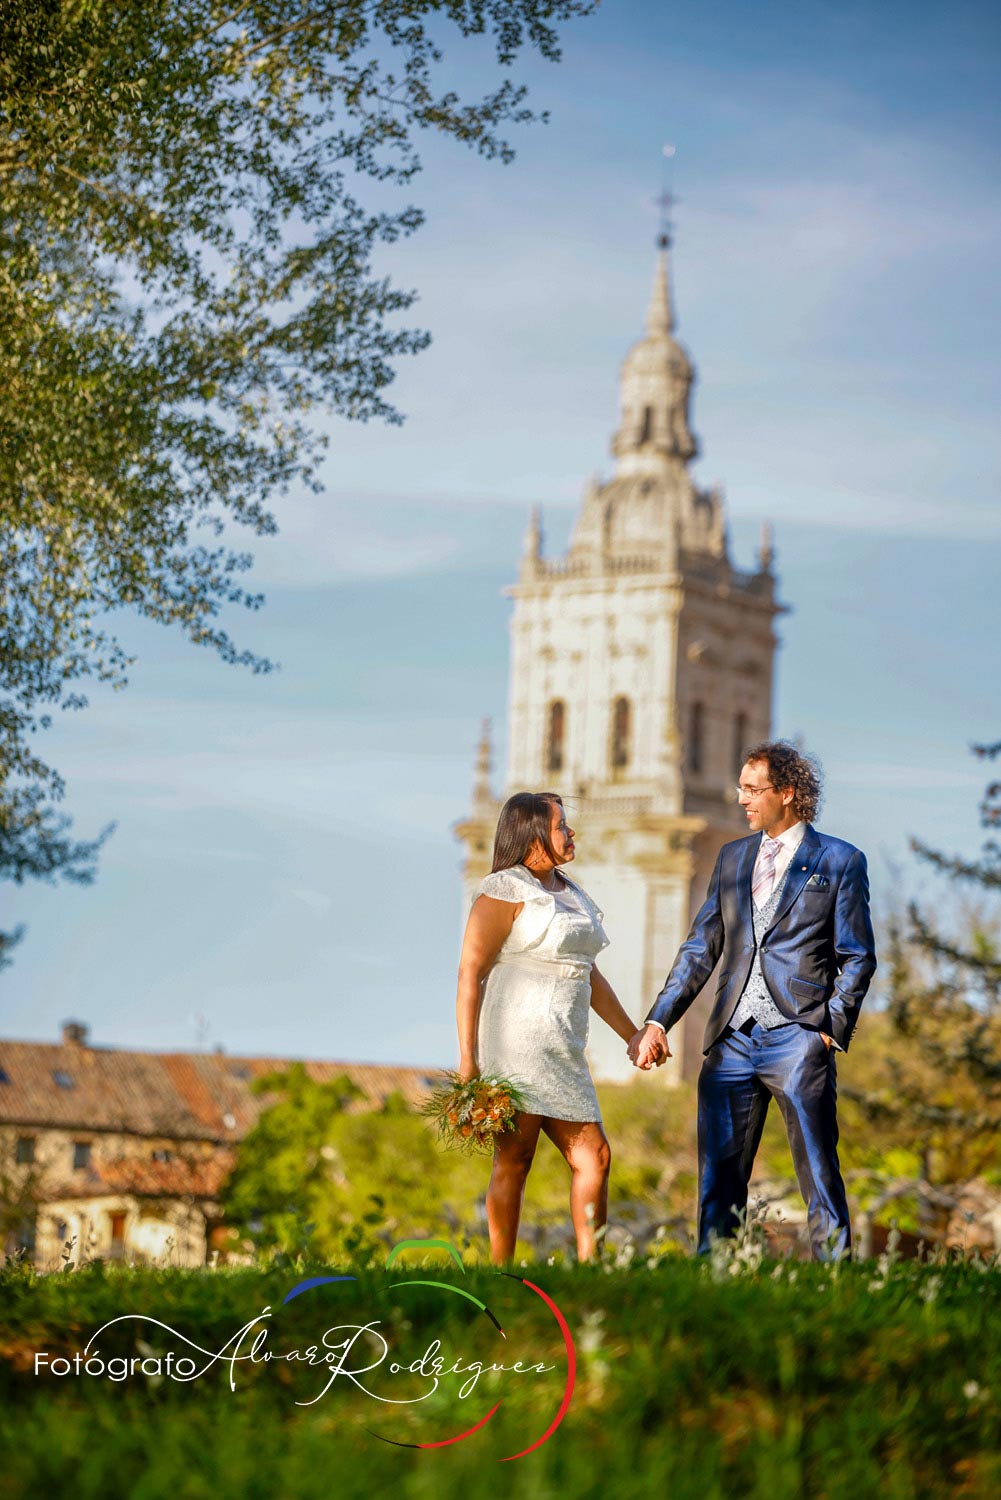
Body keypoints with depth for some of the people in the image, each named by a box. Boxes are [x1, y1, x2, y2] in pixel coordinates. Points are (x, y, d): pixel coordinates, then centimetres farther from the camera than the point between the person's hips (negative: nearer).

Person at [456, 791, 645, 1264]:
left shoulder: (569, 893, 20)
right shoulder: (505, 890, -5)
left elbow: (588, 975, 28)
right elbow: (470, 972, -11)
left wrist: (631, 1034, 26)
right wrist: (467, 1056, -18)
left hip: (561, 1051, 8)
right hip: (515, 1042, -8)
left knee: (593, 1156, 2)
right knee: (514, 1158, -8)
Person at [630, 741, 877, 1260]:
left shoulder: (840, 861, 4)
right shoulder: (732, 858, 18)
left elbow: (857, 958, 2)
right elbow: (699, 949, 16)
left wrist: (833, 1030, -8)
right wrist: (658, 1021, 7)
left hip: (798, 1039, -5)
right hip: (732, 1042, 5)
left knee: (819, 1175, -5)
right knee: (718, 1181, 4)